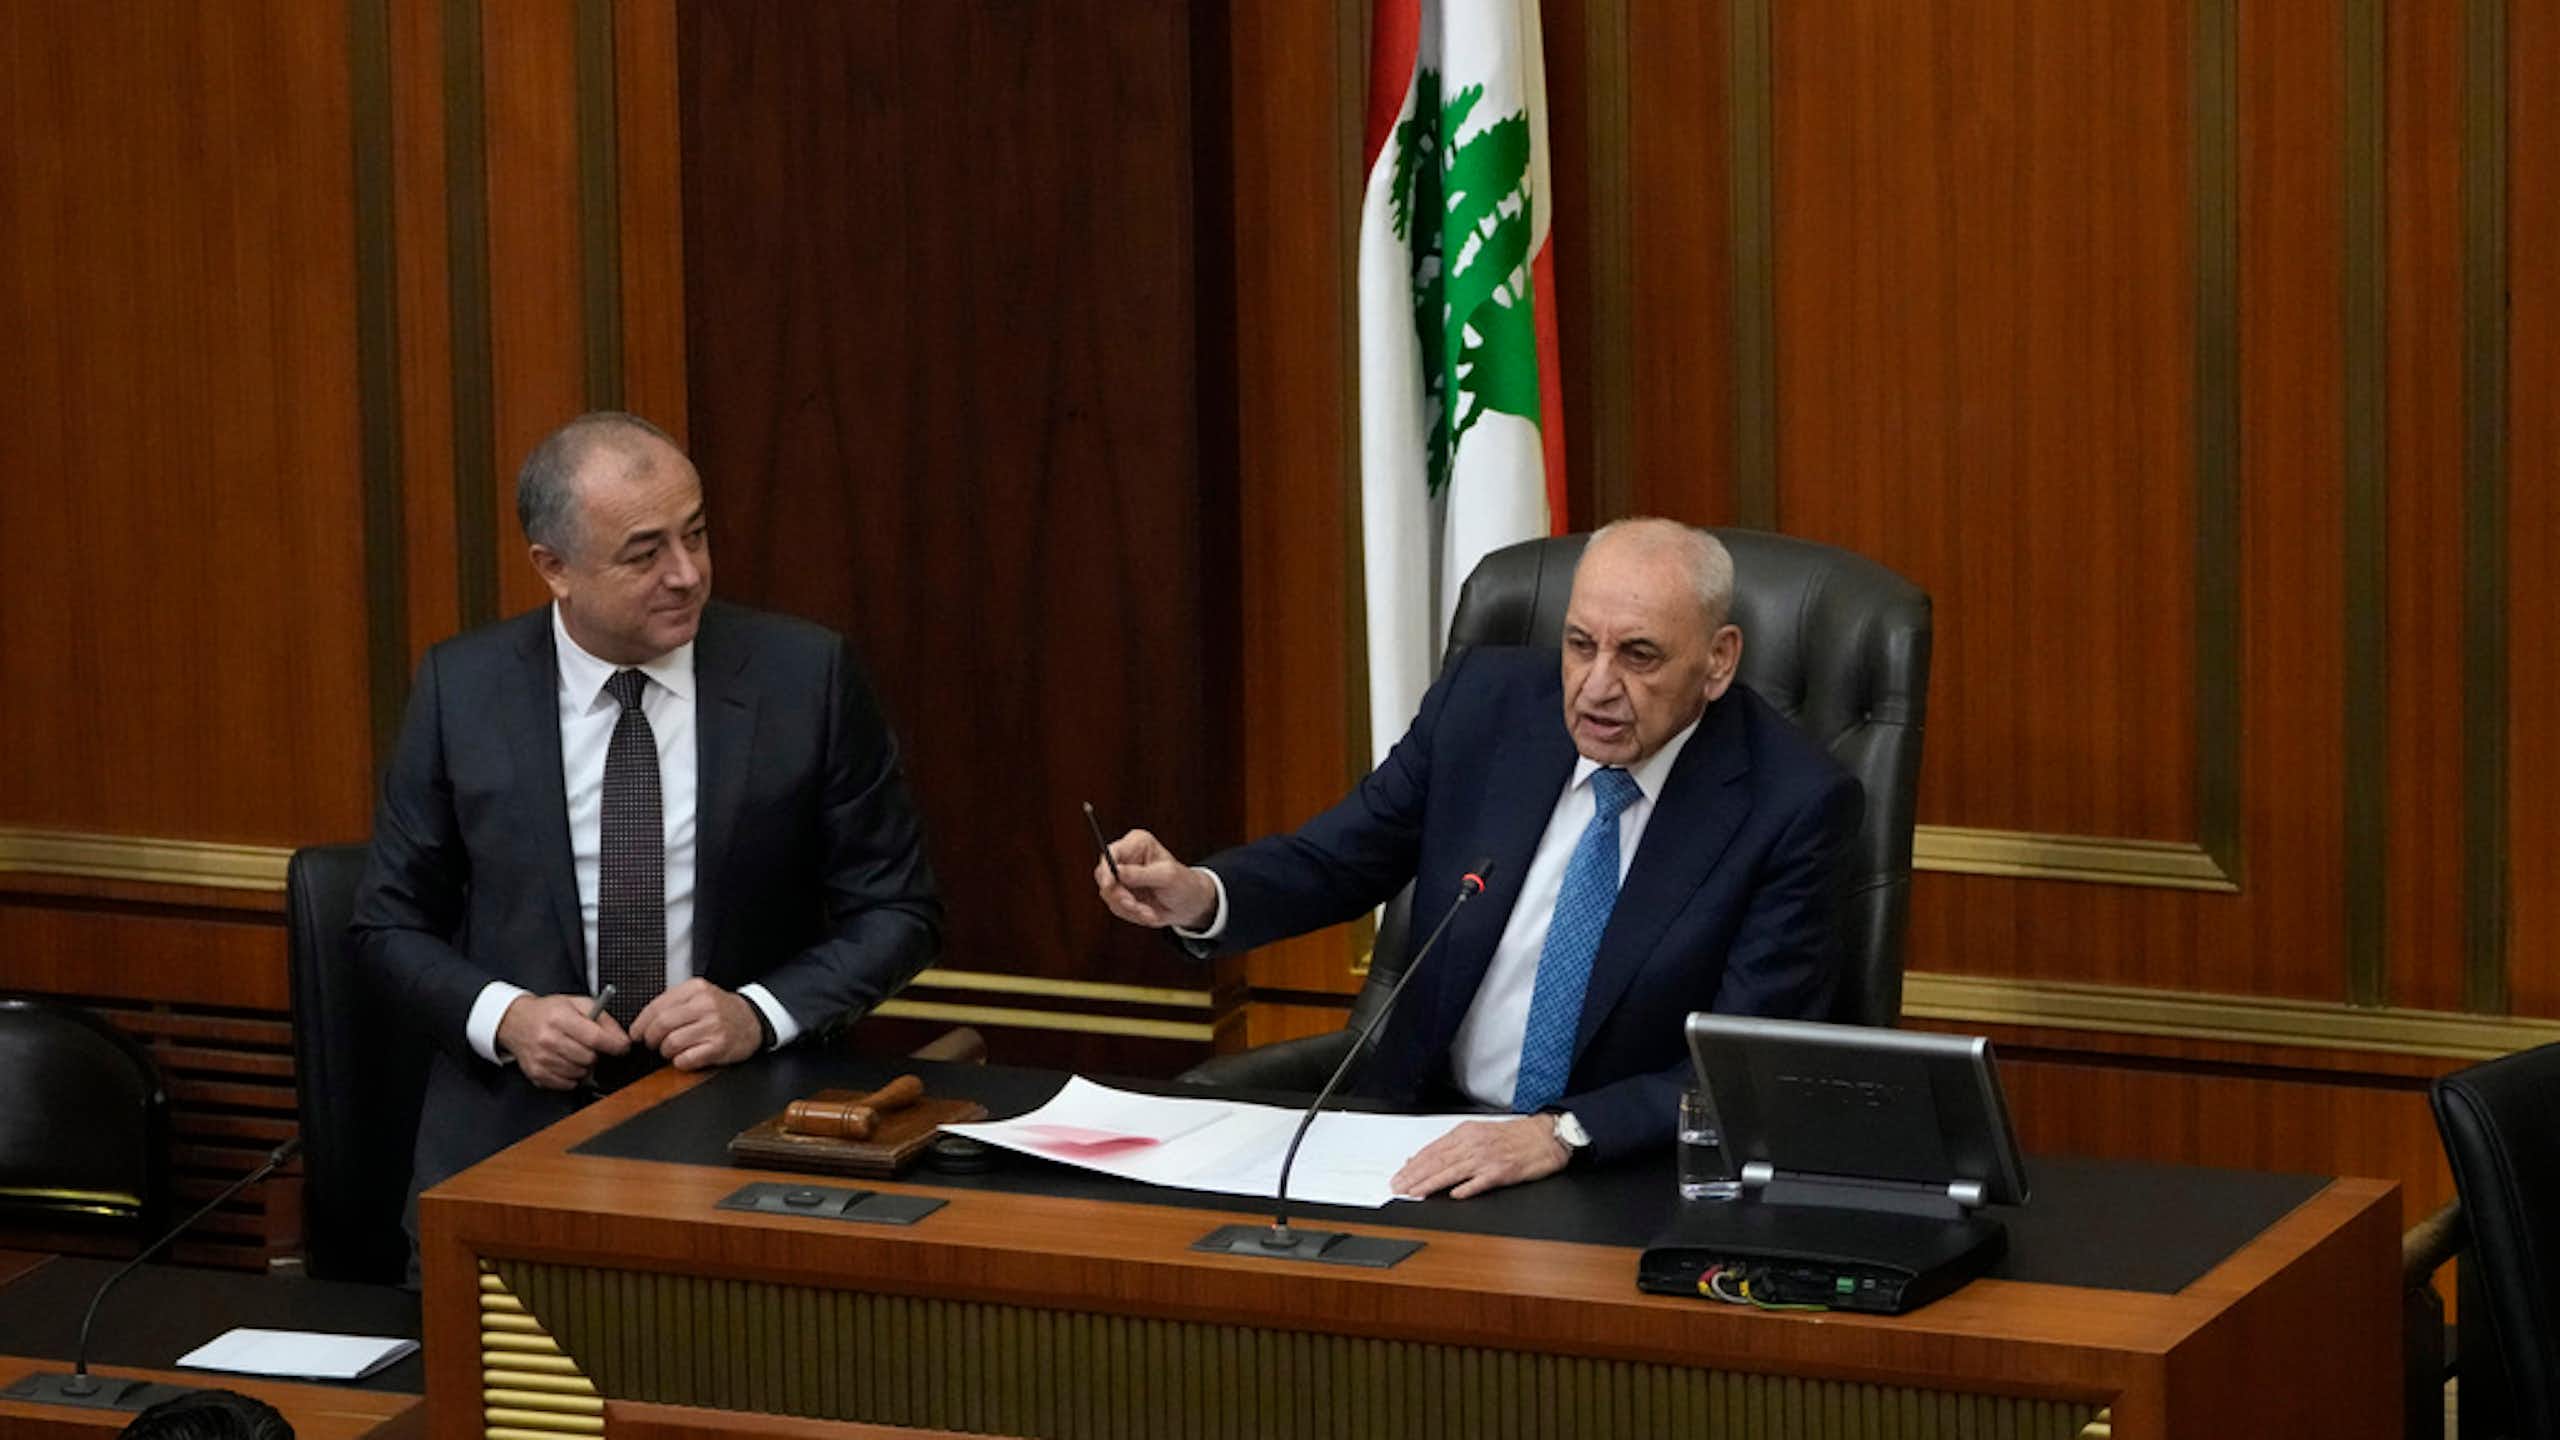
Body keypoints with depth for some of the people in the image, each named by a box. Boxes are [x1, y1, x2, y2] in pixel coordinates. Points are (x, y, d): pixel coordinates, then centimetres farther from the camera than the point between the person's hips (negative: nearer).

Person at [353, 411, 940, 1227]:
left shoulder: (805, 676, -1)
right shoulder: (462, 690, 2)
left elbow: (897, 913, 5)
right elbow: (392, 922, 10)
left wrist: (760, 1013, -12)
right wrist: (504, 1018, -9)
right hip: (522, 1123, 1)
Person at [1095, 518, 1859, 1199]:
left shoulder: (1794, 803, -13)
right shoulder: (1487, 698, -1)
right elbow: (1334, 859, 10)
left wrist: (1563, 1135, -31)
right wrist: (1198, 897, -12)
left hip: (1629, 1173, -4)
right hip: (1428, 1134, 4)